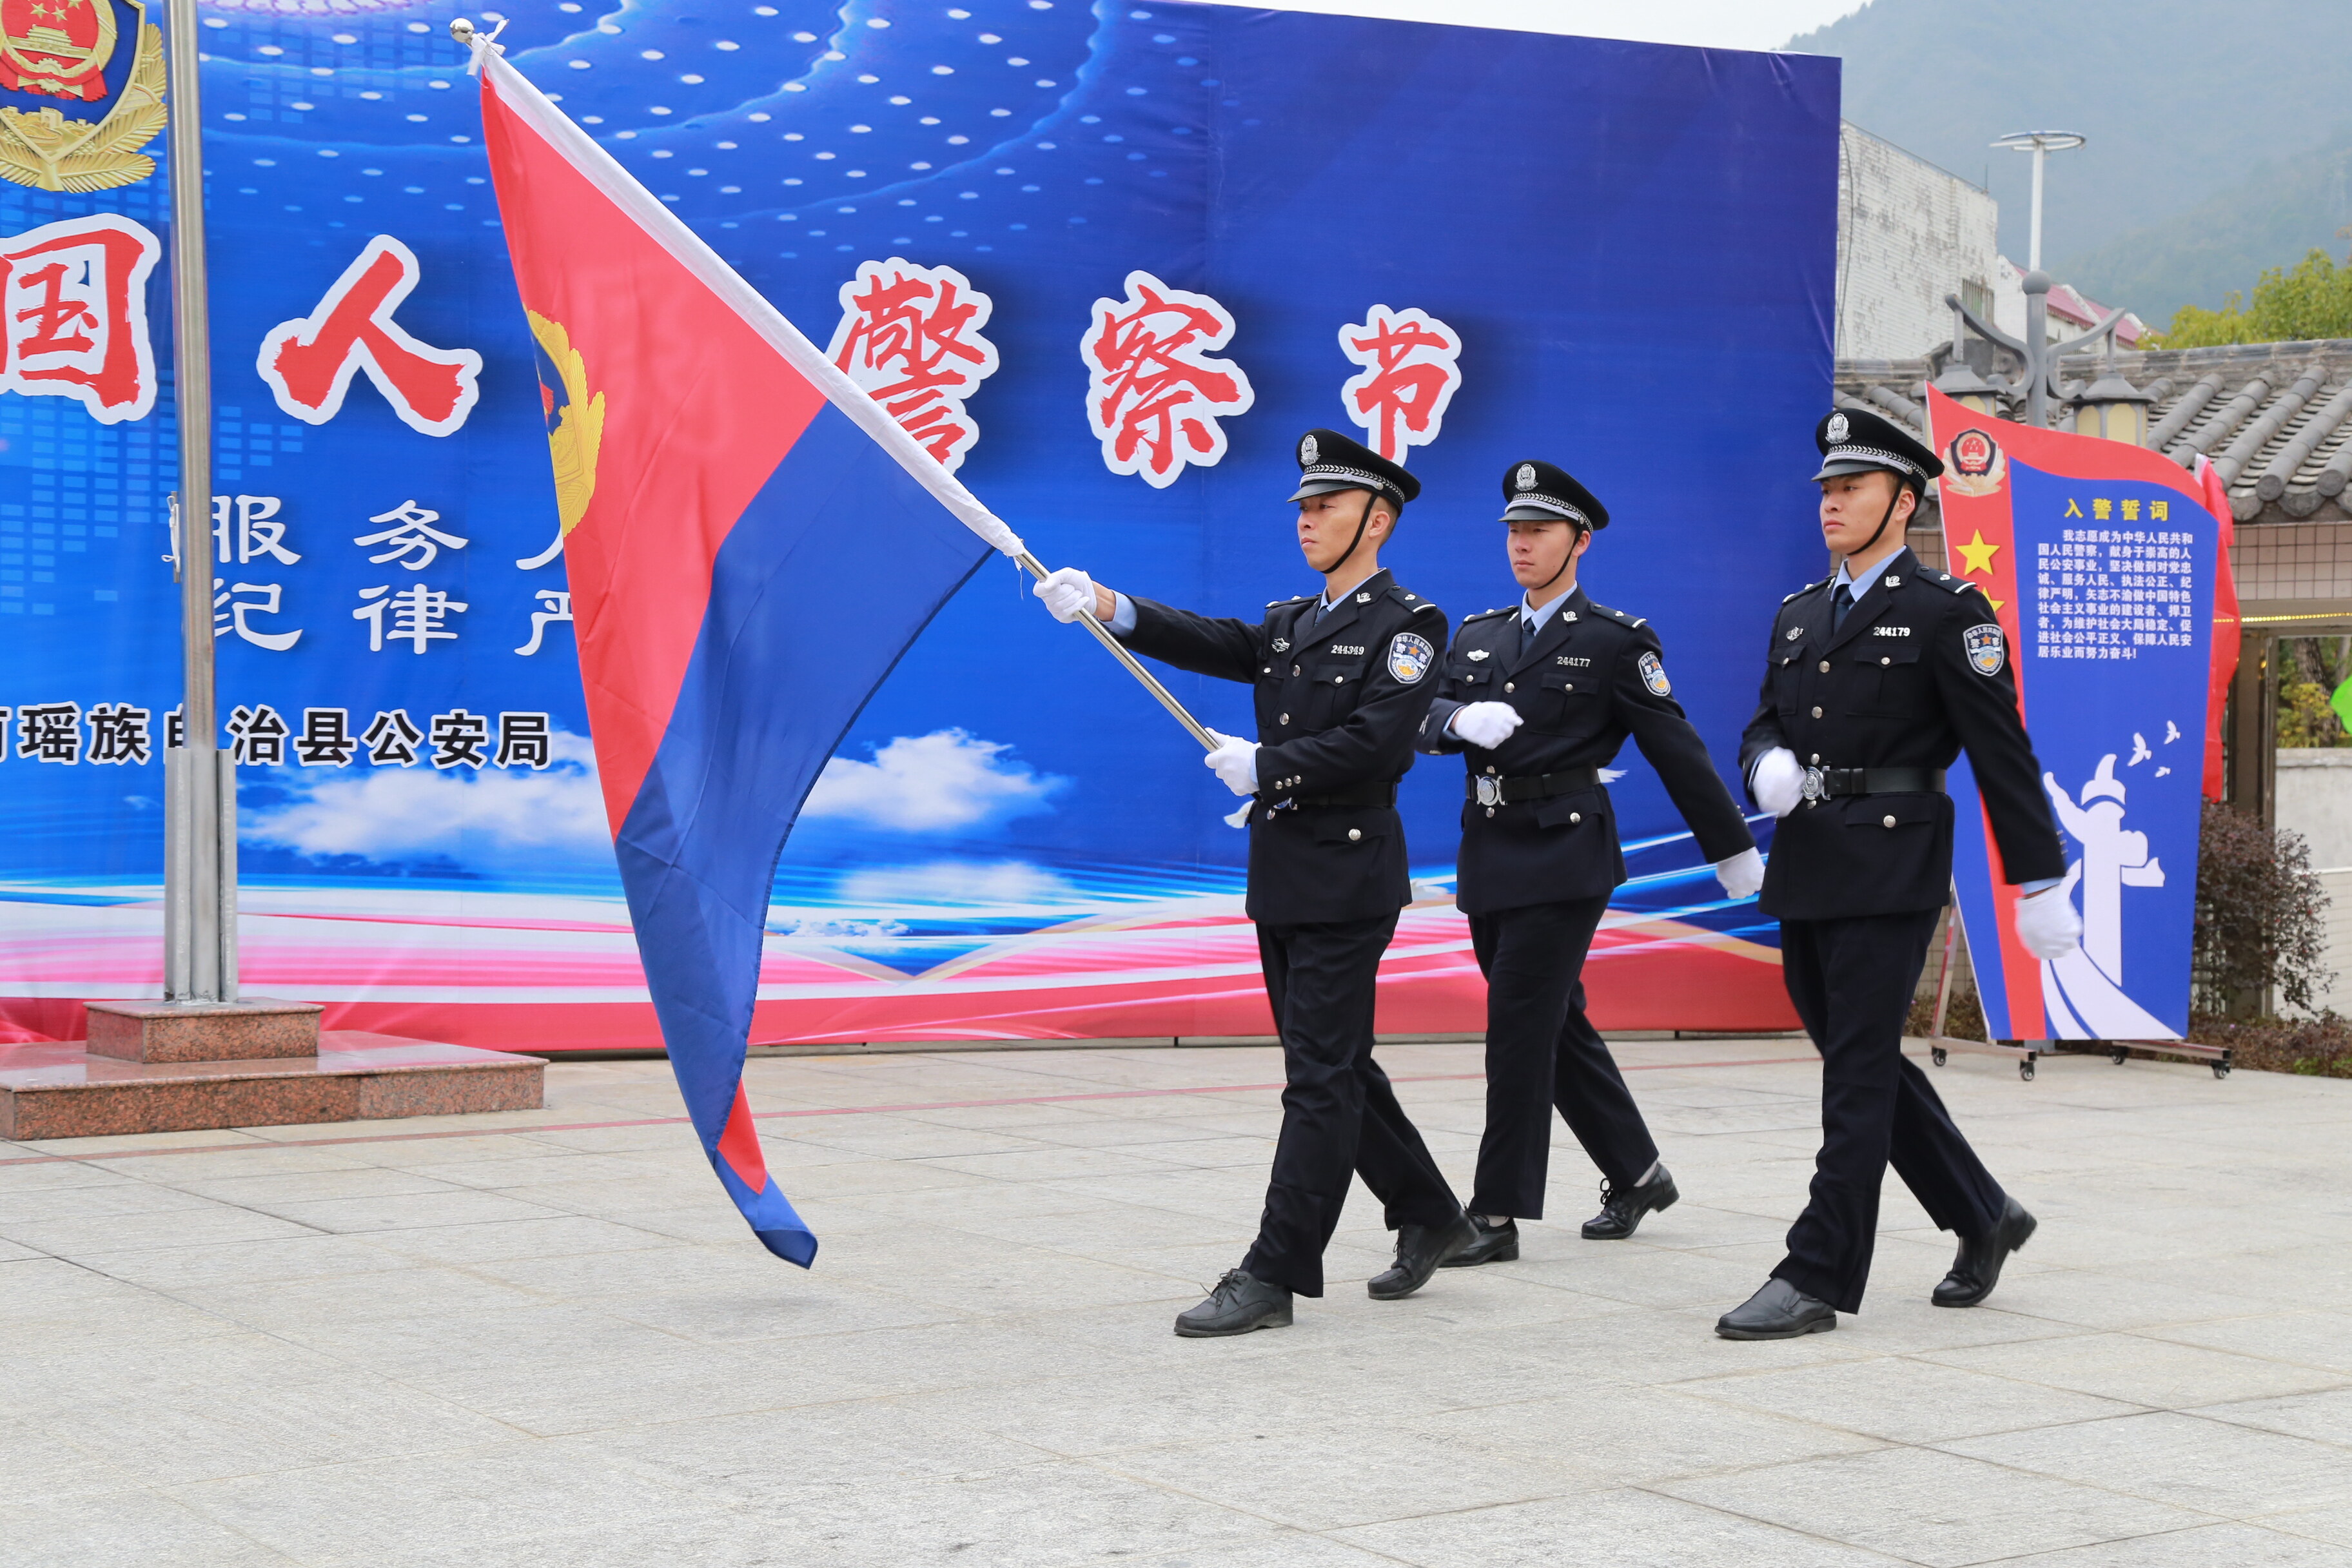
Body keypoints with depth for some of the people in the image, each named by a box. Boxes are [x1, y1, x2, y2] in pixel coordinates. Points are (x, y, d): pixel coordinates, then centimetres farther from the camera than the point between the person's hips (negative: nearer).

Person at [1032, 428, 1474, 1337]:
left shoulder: (1408, 625, -7)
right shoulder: (1289, 624, 15)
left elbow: (1373, 743, -19)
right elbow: (1209, 644, -1)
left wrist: (1263, 766, -13)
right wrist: (1105, 608, -16)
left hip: (1350, 879, -8)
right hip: (1282, 877, 8)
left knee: (1321, 1075, -6)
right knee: (1334, 1066, 15)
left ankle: (1274, 1277, -6)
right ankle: (1428, 1219, 30)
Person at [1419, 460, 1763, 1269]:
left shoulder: (1617, 640, -2)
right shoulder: (1476, 636, 15)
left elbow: (1676, 749, -3)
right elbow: (1425, 717, 3)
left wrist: (1733, 851, 0)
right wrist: (1461, 719, -20)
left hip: (1564, 856, -6)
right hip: (1489, 858, 7)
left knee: (1519, 1027, -10)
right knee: (1557, 1024, 14)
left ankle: (1498, 1215, -7)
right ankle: (1637, 1175, 29)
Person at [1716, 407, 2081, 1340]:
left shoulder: (1947, 612, -5)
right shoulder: (1799, 614, 16)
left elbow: (2002, 754, -7)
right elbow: (1764, 725, 21)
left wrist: (2039, 883, -8)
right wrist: (1768, 765, -4)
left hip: (1891, 870, -7)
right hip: (1805, 872, 8)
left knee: (1858, 1075, -6)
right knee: (1864, 1067, 13)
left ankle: (1818, 1278, -3)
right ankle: (1982, 1217, 29)